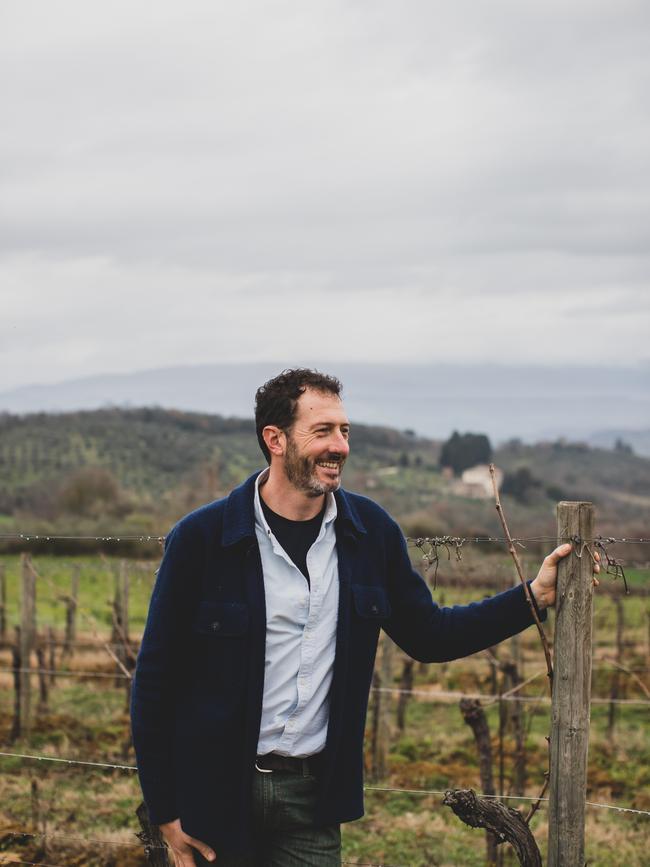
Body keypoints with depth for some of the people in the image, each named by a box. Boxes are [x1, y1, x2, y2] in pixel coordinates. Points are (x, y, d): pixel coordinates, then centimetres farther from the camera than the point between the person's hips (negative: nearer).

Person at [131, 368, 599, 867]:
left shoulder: (371, 532, 0)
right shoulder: (202, 537, -11)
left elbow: (427, 635, 12)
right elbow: (156, 677, -7)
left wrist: (534, 597, 2)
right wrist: (165, 811, -7)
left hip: (313, 790, 3)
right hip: (217, 788, -3)